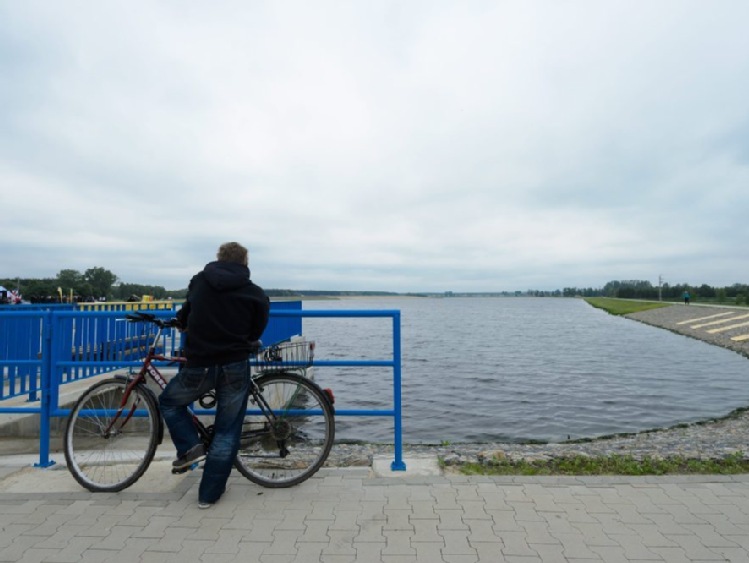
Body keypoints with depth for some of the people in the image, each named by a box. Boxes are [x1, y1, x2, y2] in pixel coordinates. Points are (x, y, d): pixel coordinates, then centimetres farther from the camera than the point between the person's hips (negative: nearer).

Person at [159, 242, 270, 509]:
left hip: (198, 366, 1)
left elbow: (183, 319, 14)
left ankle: (190, 447, 15)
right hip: (235, 368, 0)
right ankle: (209, 493, 21)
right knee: (227, 432, 14)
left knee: (169, 401, 30)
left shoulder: (199, 281, 4)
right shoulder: (257, 294, -1)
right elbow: (255, 334, 6)